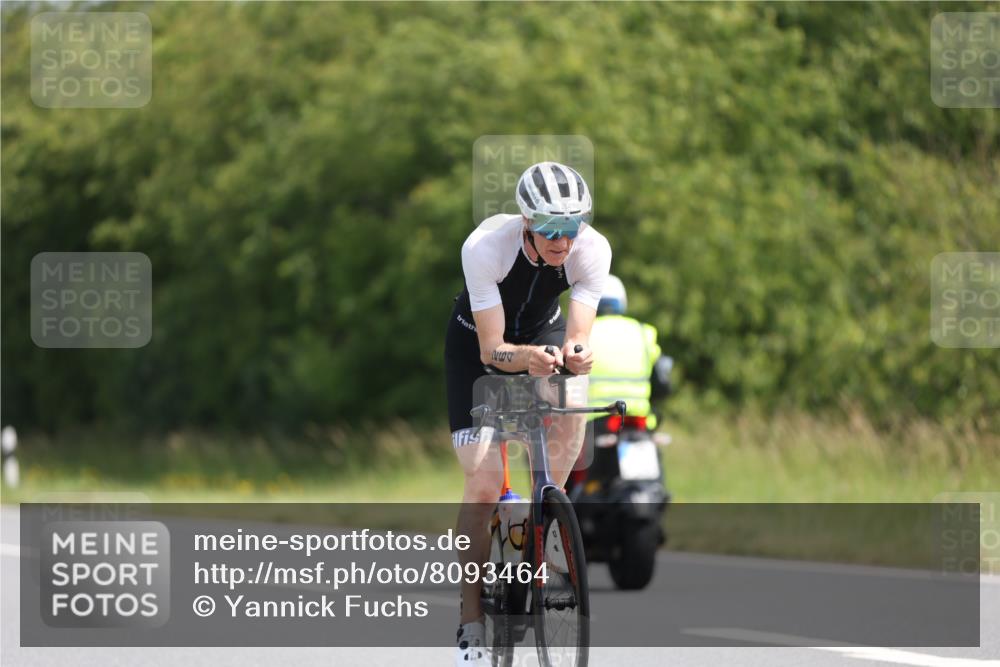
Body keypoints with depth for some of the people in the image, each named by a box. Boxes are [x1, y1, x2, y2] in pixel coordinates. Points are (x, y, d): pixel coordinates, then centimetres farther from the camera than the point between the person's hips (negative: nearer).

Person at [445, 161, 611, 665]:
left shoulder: (593, 250, -28)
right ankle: (471, 624, -4)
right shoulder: (486, 246, -35)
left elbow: (576, 336, -30)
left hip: (543, 331, 3)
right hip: (478, 343, -3)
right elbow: (492, 349, -33)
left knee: (570, 416, -28)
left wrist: (575, 354, -53)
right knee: (483, 484, -14)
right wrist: (525, 358, -54)